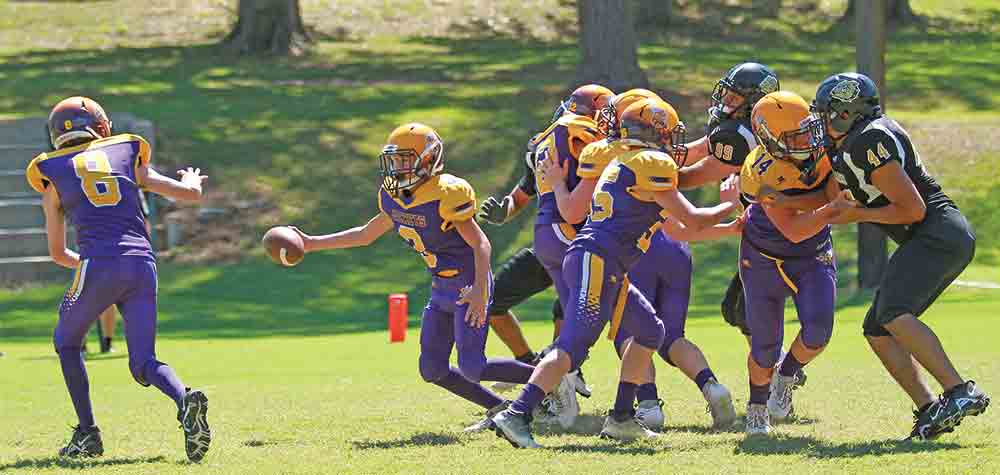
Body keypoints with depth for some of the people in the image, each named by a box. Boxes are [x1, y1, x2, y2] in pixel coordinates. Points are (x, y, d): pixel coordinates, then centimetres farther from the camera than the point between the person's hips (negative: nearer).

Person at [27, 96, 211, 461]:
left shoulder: (53, 175, 16)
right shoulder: (127, 156, 19)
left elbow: (57, 253, 22)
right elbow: (191, 194, 17)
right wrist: (191, 180, 41)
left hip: (99, 264, -2)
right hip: (143, 264, 2)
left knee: (66, 342, 23)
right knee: (144, 363, 8)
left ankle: (87, 433, 13)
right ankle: (185, 400, -24)